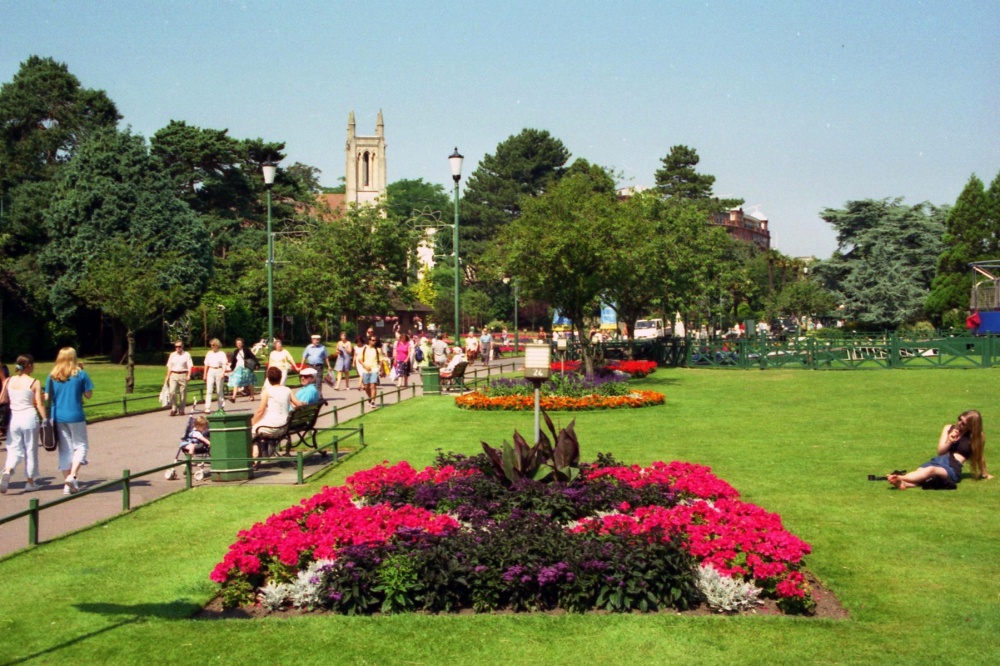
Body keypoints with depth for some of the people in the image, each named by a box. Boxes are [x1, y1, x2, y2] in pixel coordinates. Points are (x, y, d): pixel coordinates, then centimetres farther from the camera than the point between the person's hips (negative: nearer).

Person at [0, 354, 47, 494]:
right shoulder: (34, 383, -8)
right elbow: (40, 405, -9)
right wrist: (45, 420, -1)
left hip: (13, 418, 3)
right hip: (29, 417, -3)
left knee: (14, 449, 9)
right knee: (31, 450, 9)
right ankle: (30, 482, 15)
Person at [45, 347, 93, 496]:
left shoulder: (52, 376, 2)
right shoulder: (81, 374, -5)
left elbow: (47, 397, 5)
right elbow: (88, 395, -2)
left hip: (58, 417, 3)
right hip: (76, 416, -3)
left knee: (64, 449, 10)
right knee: (80, 445, 8)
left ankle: (67, 484, 12)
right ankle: (73, 475, -12)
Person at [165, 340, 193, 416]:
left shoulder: (186, 355, 3)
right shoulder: (172, 355, 13)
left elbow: (190, 366, -3)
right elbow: (169, 367, 16)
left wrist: (188, 375, -17)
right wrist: (167, 376, 10)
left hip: (183, 375, -2)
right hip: (173, 375, 2)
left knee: (183, 393, 1)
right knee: (172, 392, -14)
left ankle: (181, 409, 12)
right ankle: (174, 408, -4)